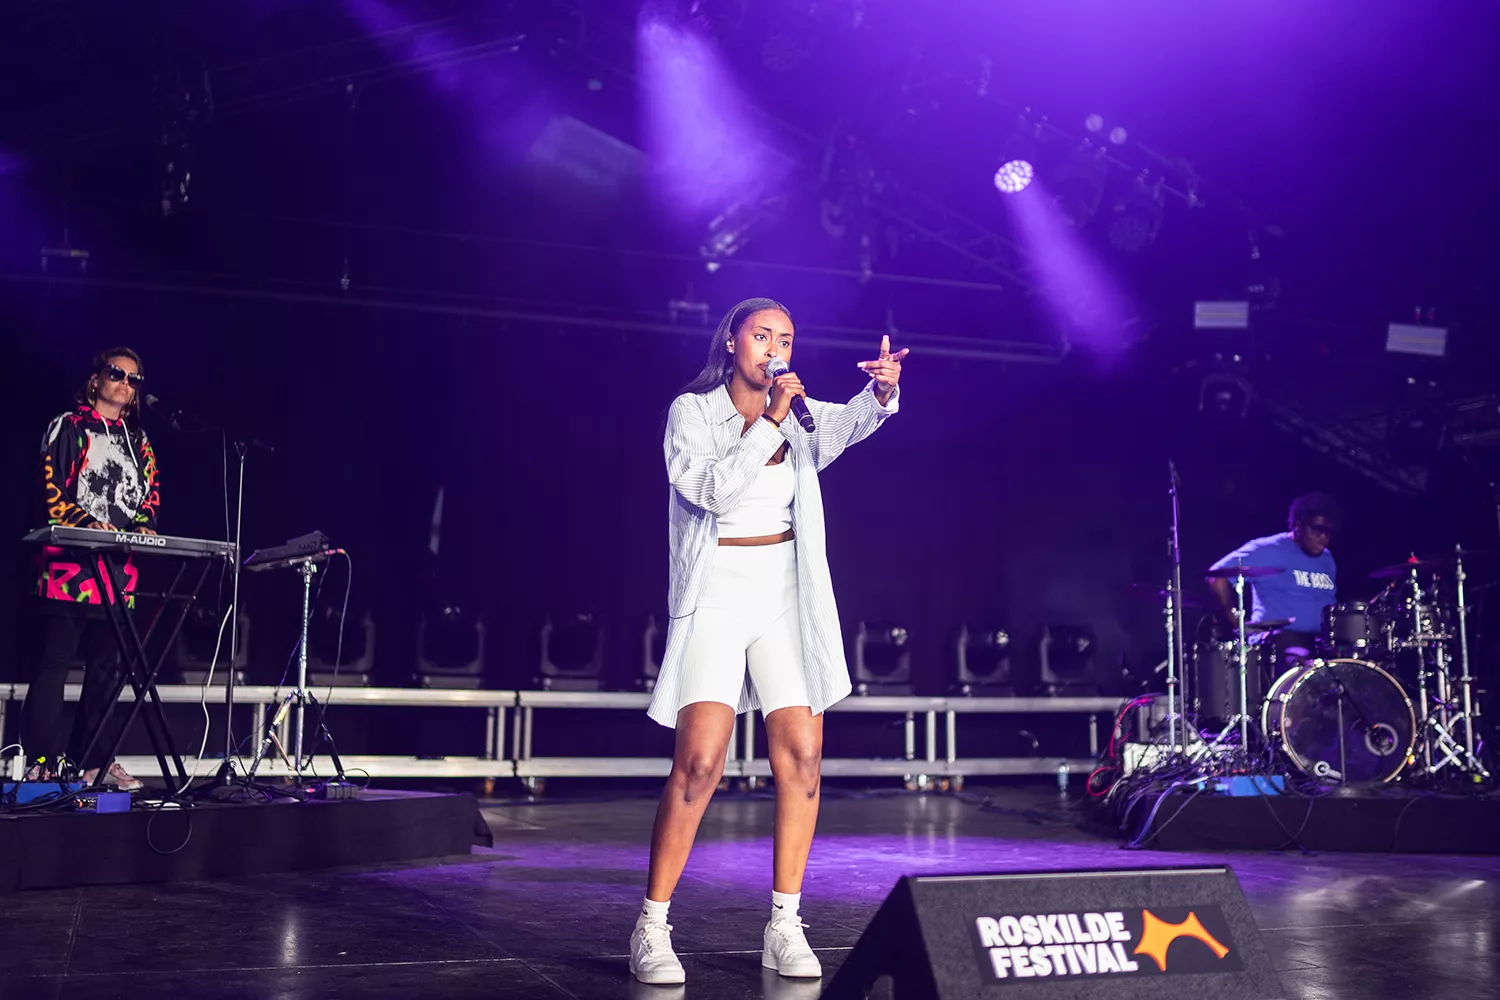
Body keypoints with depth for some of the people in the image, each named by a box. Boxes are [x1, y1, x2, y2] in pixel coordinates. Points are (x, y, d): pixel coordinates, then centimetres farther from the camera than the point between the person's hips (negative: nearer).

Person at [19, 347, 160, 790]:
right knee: (55, 662, -5)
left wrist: (143, 526, -2)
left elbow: (151, 492, 18)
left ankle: (96, 760, 13)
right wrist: (86, 523, -20)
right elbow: (50, 488, -6)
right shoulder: (68, 427, 2)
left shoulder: (138, 440, 19)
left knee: (107, 664, 7)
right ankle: (44, 762, -3)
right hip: (70, 561, -6)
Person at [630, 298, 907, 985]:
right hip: (717, 593, -4)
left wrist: (881, 392, -30)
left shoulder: (798, 415, 11)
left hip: (787, 594, 4)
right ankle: (651, 928, -2)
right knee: (699, 762, -14)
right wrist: (768, 423, -18)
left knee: (802, 756, -3)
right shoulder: (692, 412, 0)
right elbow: (710, 489, -15)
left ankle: (784, 927, 8)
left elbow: (848, 423, -9)